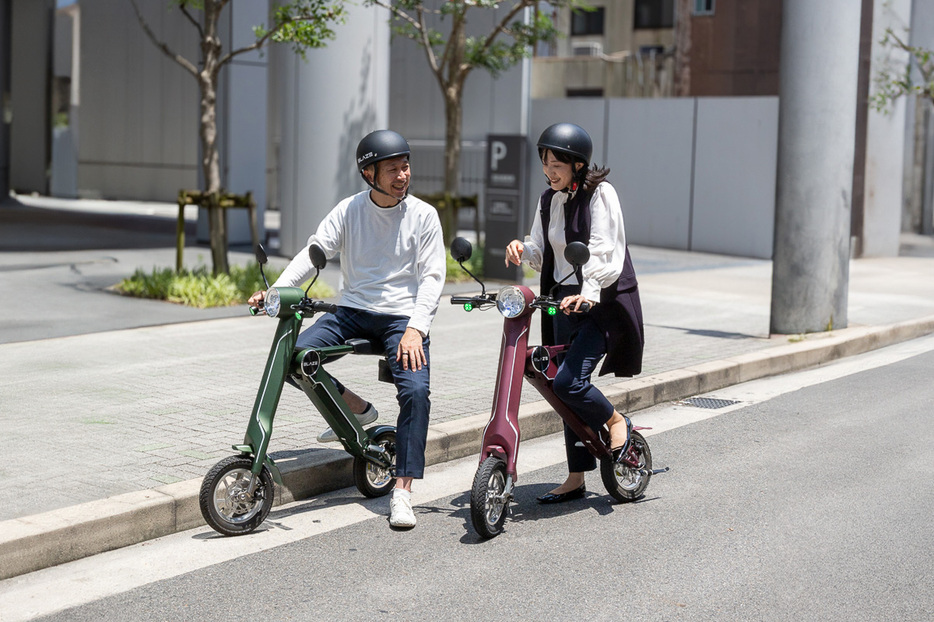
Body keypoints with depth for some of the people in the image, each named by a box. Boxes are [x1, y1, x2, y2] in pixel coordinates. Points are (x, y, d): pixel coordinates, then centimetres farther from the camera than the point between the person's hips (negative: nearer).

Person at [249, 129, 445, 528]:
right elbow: (315, 252, -5)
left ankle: (402, 492, -19)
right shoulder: (349, 210, 3)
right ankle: (357, 409, 6)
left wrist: (416, 328, -19)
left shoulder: (423, 215, -1)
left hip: (402, 316, -2)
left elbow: (432, 275, -5)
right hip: (353, 311, 2)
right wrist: (277, 290, -21)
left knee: (416, 390, -26)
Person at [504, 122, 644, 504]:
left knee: (569, 382, -20)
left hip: (602, 301, -7)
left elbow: (604, 251, -20)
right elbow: (542, 253, 12)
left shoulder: (599, 193, -10)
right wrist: (521, 249, -11)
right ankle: (576, 479, 17)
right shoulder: (549, 200, 10)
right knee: (565, 387, 8)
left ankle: (616, 421, 11)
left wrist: (589, 292, -34)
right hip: (564, 300, 7)